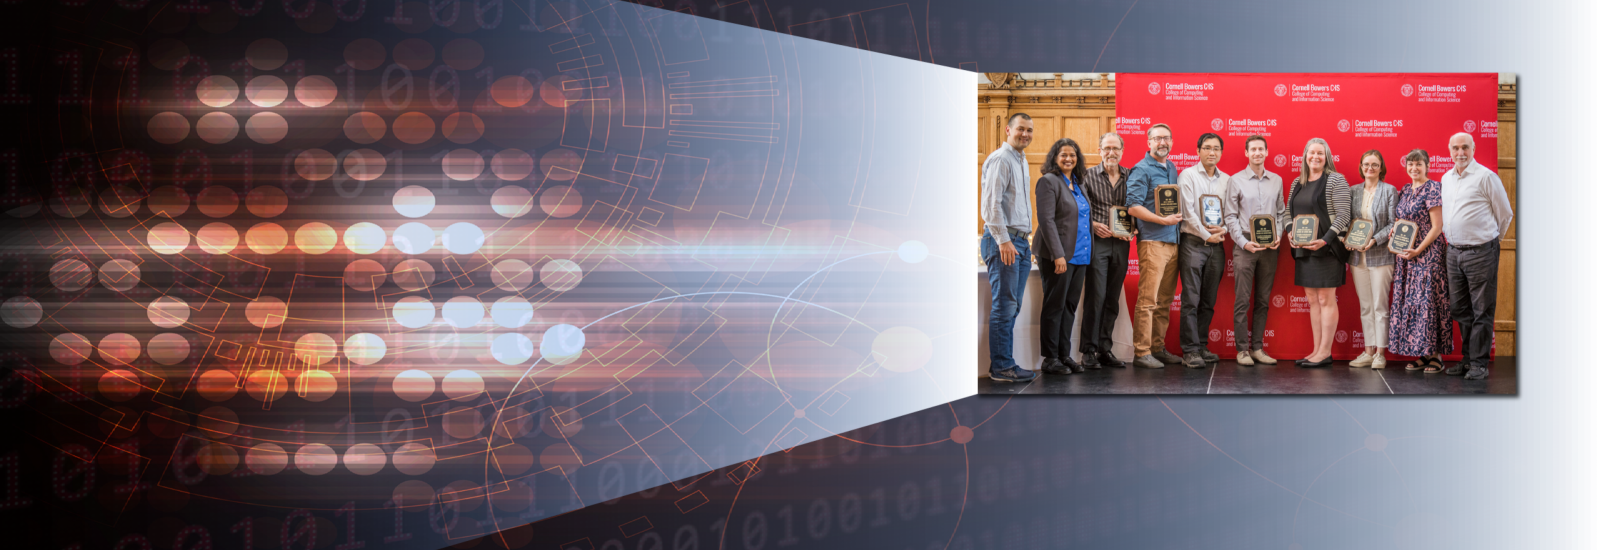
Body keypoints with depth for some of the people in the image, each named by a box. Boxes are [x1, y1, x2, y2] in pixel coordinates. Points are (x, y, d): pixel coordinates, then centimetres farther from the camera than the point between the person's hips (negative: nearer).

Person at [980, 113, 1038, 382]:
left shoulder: (1022, 161, 20)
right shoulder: (1000, 159, -10)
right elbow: (992, 203, -17)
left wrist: (1023, 239, 19)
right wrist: (1003, 240, -20)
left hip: (1020, 240, 9)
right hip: (1003, 239, -9)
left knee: (1011, 307, 9)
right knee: (1004, 305, -9)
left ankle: (1003, 363, 13)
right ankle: (1001, 366, -6)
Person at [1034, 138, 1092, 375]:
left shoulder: (1078, 183, 16)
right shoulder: (1049, 181, -8)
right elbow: (1047, 221, -15)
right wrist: (1058, 254, -20)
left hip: (1079, 255, 7)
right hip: (1058, 255, -7)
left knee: (1070, 305, 9)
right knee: (1054, 306, -2)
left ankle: (1065, 355, 15)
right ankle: (1051, 359, 3)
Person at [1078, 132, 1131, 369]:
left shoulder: (1130, 177, 10)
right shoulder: (1088, 175, 2)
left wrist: (1133, 229, -4)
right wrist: (1093, 225, -16)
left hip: (1121, 243, 3)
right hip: (1097, 242, -3)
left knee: (1112, 298, 7)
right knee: (1095, 296, -7)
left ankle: (1105, 349, 14)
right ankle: (1088, 350, -2)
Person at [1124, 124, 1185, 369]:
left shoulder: (1172, 168, 19)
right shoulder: (1141, 170, -5)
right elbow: (1133, 206, -14)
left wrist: (1180, 217, 10)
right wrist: (1163, 220, -18)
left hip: (1173, 242, 8)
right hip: (1153, 241, -8)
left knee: (1165, 300, 10)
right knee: (1148, 300, -9)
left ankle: (1158, 348, 17)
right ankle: (1142, 352, -7)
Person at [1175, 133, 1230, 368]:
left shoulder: (1226, 180, 13)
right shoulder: (1187, 176, -1)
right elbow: (1188, 211, -8)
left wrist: (1223, 230, -8)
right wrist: (1206, 235, -11)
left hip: (1216, 244, 5)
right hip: (1193, 242, -5)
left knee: (1209, 300, 8)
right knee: (1191, 299, -8)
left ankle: (1201, 346, 16)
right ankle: (1190, 351, -7)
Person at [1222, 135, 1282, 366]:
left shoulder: (1277, 181, 11)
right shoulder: (1236, 181, 1)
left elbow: (1281, 213, 13)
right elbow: (1230, 216, -1)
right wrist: (1244, 242, -11)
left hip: (1270, 248, 3)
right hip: (1245, 246, -3)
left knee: (1263, 301, 6)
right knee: (1242, 301, -5)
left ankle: (1257, 348, 12)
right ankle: (1242, 349, 0)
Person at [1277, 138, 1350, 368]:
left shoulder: (1335, 180, -6)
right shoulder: (1297, 183, 14)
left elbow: (1343, 214, -12)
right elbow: (1287, 212, 18)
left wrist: (1325, 240, -20)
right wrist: (1291, 233, -1)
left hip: (1326, 248, -7)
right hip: (1303, 249, 7)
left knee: (1326, 299, -4)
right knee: (1312, 299, 9)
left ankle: (1325, 352, 0)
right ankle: (1316, 350, 14)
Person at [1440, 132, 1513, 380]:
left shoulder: (1486, 177, -7)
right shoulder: (1446, 179, 13)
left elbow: (1505, 214, 0)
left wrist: (1491, 240, 10)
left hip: (1481, 252, -7)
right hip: (1454, 252, 7)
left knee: (1482, 311, -2)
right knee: (1459, 310, 11)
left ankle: (1479, 363, 2)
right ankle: (1467, 358, 20)